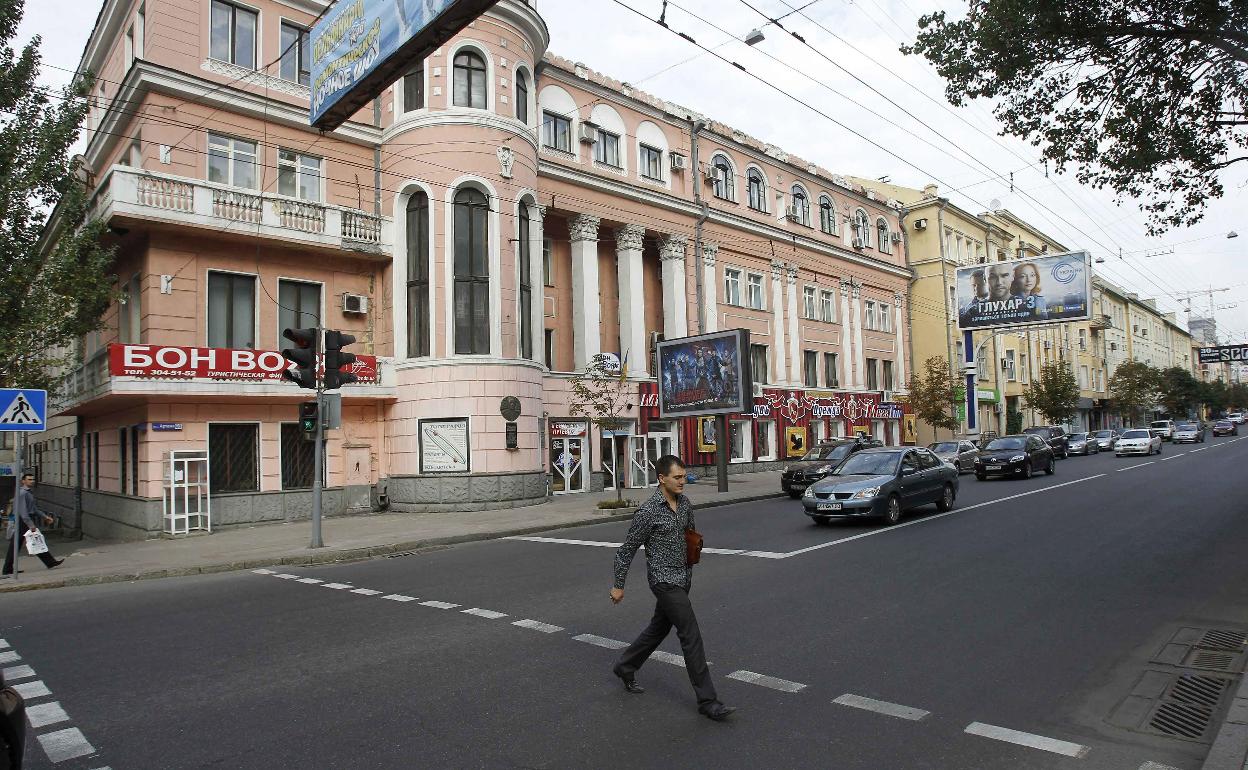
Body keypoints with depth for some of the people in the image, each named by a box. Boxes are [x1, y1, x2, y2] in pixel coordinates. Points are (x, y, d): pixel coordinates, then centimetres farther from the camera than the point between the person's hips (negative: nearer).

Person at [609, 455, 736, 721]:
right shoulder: (648, 512, -18)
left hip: (683, 577, 8)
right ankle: (707, 701, -4)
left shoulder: (685, 503, 3)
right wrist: (618, 585, -3)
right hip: (664, 580, -8)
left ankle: (625, 667, 41)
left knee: (659, 628, 20)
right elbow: (627, 549, -9)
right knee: (691, 635, -10)